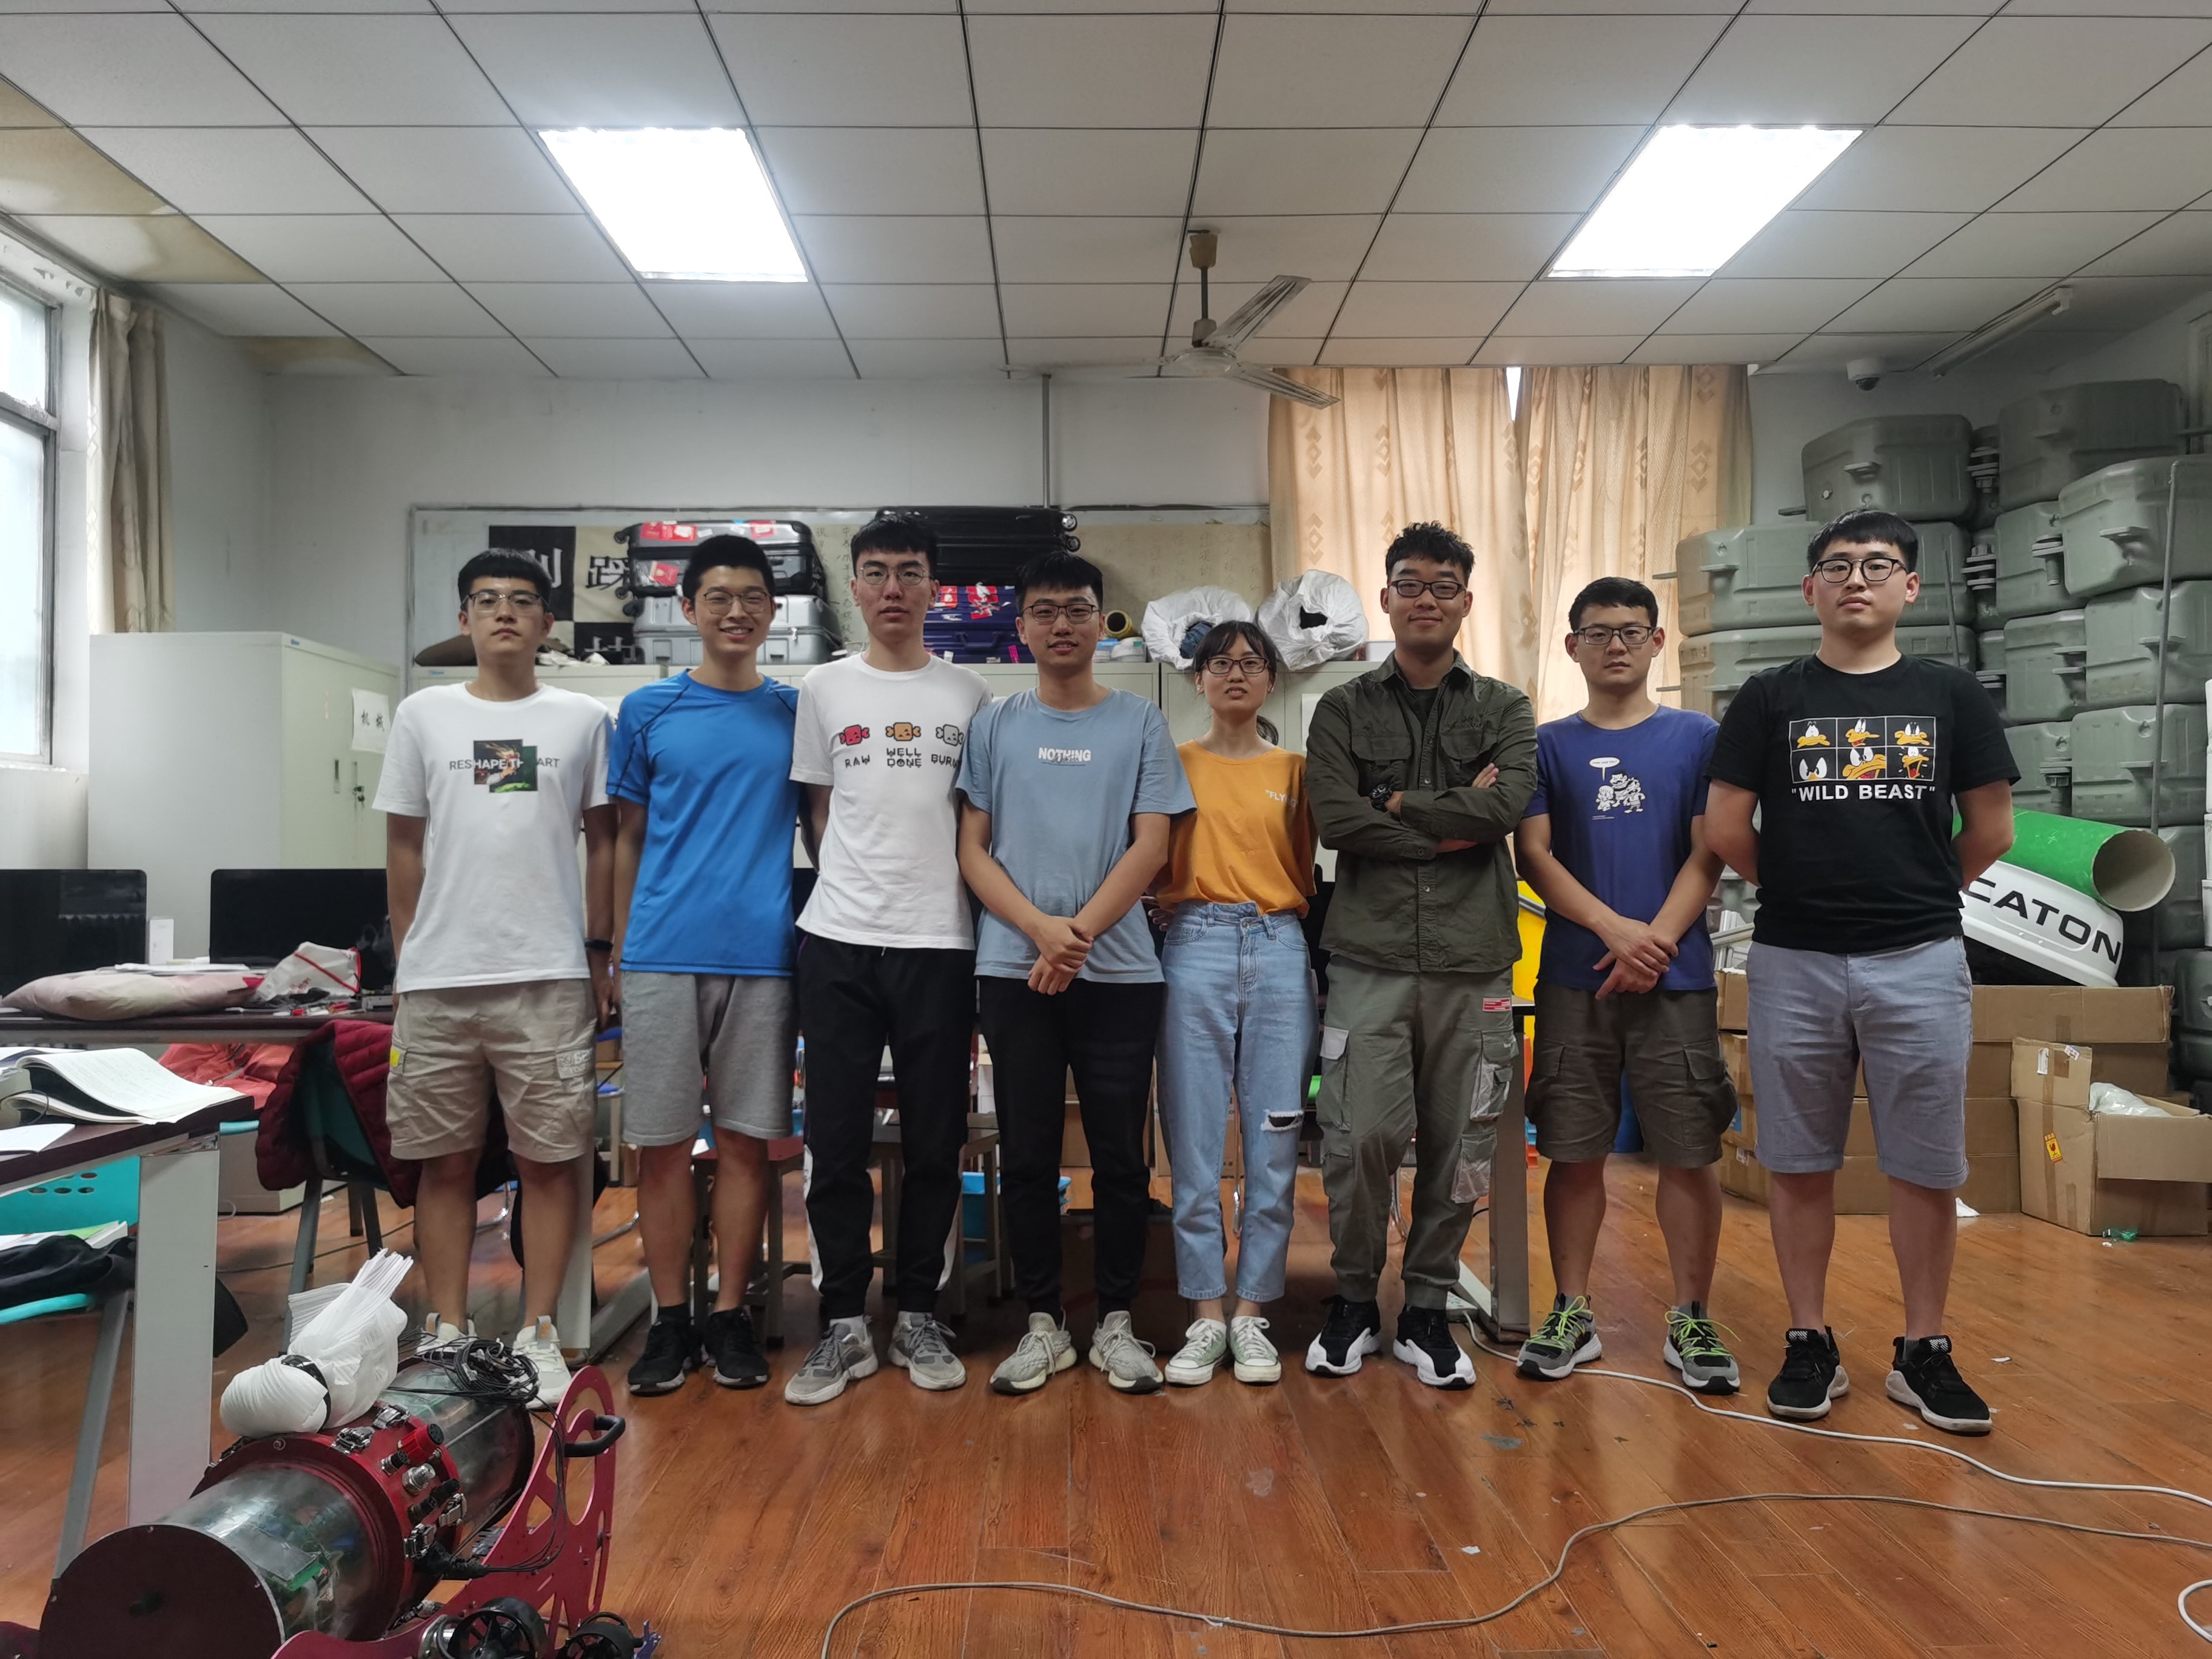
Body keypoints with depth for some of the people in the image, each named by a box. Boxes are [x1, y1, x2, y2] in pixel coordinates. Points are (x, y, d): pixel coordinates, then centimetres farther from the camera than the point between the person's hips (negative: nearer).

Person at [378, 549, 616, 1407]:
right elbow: (404, 847, 11)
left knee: (548, 1160, 3)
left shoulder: (582, 718, 7)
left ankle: (538, 1335, 14)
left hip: (549, 977, -1)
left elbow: (602, 842, 9)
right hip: (437, 981, 1)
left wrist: (599, 950, 5)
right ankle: (445, 1333, 21)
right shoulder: (423, 714, 9)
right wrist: (407, 957, 9)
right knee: (446, 1162, 9)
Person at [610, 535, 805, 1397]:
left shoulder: (797, 714, 9)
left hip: (763, 955, 0)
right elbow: (629, 837, 10)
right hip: (663, 953, 0)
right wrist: (620, 947, 5)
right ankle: (670, 1319, 17)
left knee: (745, 1140, 6)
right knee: (662, 1142, 4)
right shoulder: (648, 711, 8)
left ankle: (730, 1314, 18)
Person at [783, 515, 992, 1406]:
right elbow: (819, 812, 13)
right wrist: (857, 886, 4)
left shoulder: (969, 695, 7)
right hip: (839, 939, 0)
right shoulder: (824, 689, 9)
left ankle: (919, 1315, 21)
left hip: (940, 941, 0)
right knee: (836, 1141, 3)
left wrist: (932, 891, 0)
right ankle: (845, 1323, 15)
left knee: (934, 1142, 7)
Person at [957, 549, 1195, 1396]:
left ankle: (1115, 1322, 19)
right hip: (1013, 969, 1)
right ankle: (1043, 1323, 19)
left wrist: (1080, 933, -11)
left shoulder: (1141, 723, 7)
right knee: (1028, 1154, 6)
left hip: (1119, 970, 0)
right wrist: (1040, 928, -12)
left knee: (1121, 1154, 5)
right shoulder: (993, 725, 8)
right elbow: (973, 849, 3)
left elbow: (1150, 847, 0)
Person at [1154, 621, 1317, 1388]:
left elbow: (1305, 870, 14)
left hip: (1279, 951, 1)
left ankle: (1251, 1311, 14)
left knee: (1274, 1140, 2)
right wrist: (1174, 907, -7)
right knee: (1194, 1138, 0)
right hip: (1195, 948, -1)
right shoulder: (1176, 763, 10)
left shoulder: (1294, 768, 12)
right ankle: (1206, 1315, 11)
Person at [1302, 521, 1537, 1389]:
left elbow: (1506, 806, -8)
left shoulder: (1504, 709, 11)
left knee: (1457, 1147, 6)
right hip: (1370, 958, -1)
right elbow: (1336, 820, -7)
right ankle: (1354, 1301, 17)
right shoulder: (1344, 710, 9)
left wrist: (1402, 805, -5)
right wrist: (1452, 826, -7)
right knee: (1360, 1139, -6)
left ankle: (1428, 1310, 24)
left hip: (1473, 960, 1)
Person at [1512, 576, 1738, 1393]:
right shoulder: (1549, 745, 8)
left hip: (1675, 977, 0)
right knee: (1574, 1152, 5)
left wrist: (1658, 940, -12)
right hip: (1574, 978, 1)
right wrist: (1617, 929, -12)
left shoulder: (1696, 737, 7)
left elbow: (1707, 855, 2)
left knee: (1690, 1152, 3)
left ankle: (1691, 1320, 17)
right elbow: (1534, 856, 0)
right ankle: (1572, 1314, 17)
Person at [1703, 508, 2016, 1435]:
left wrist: (1915, 895, 13)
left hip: (1918, 962, 1)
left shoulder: (1951, 696, 5)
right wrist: (1801, 887, 8)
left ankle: (1924, 1352, 21)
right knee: (1800, 1166, 7)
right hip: (1794, 964, 0)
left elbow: (1991, 831, 8)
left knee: (1925, 1169, 6)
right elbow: (1725, 831, 1)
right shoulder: (1769, 700, 3)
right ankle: (1810, 1345, 19)